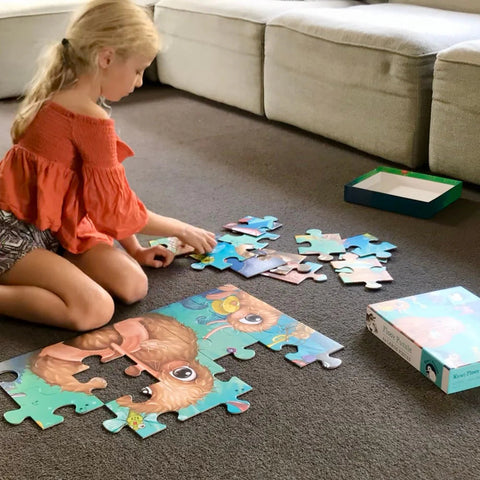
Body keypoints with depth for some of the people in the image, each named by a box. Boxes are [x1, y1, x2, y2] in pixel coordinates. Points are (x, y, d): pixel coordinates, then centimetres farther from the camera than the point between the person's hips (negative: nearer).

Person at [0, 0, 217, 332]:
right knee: (94, 309, -27)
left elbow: (106, 197, 12)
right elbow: (117, 209, -12)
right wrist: (182, 230, 2)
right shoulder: (92, 120, -22)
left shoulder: (61, 98, 9)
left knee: (133, 285, -6)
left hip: (55, 227, 10)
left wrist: (134, 250, 10)